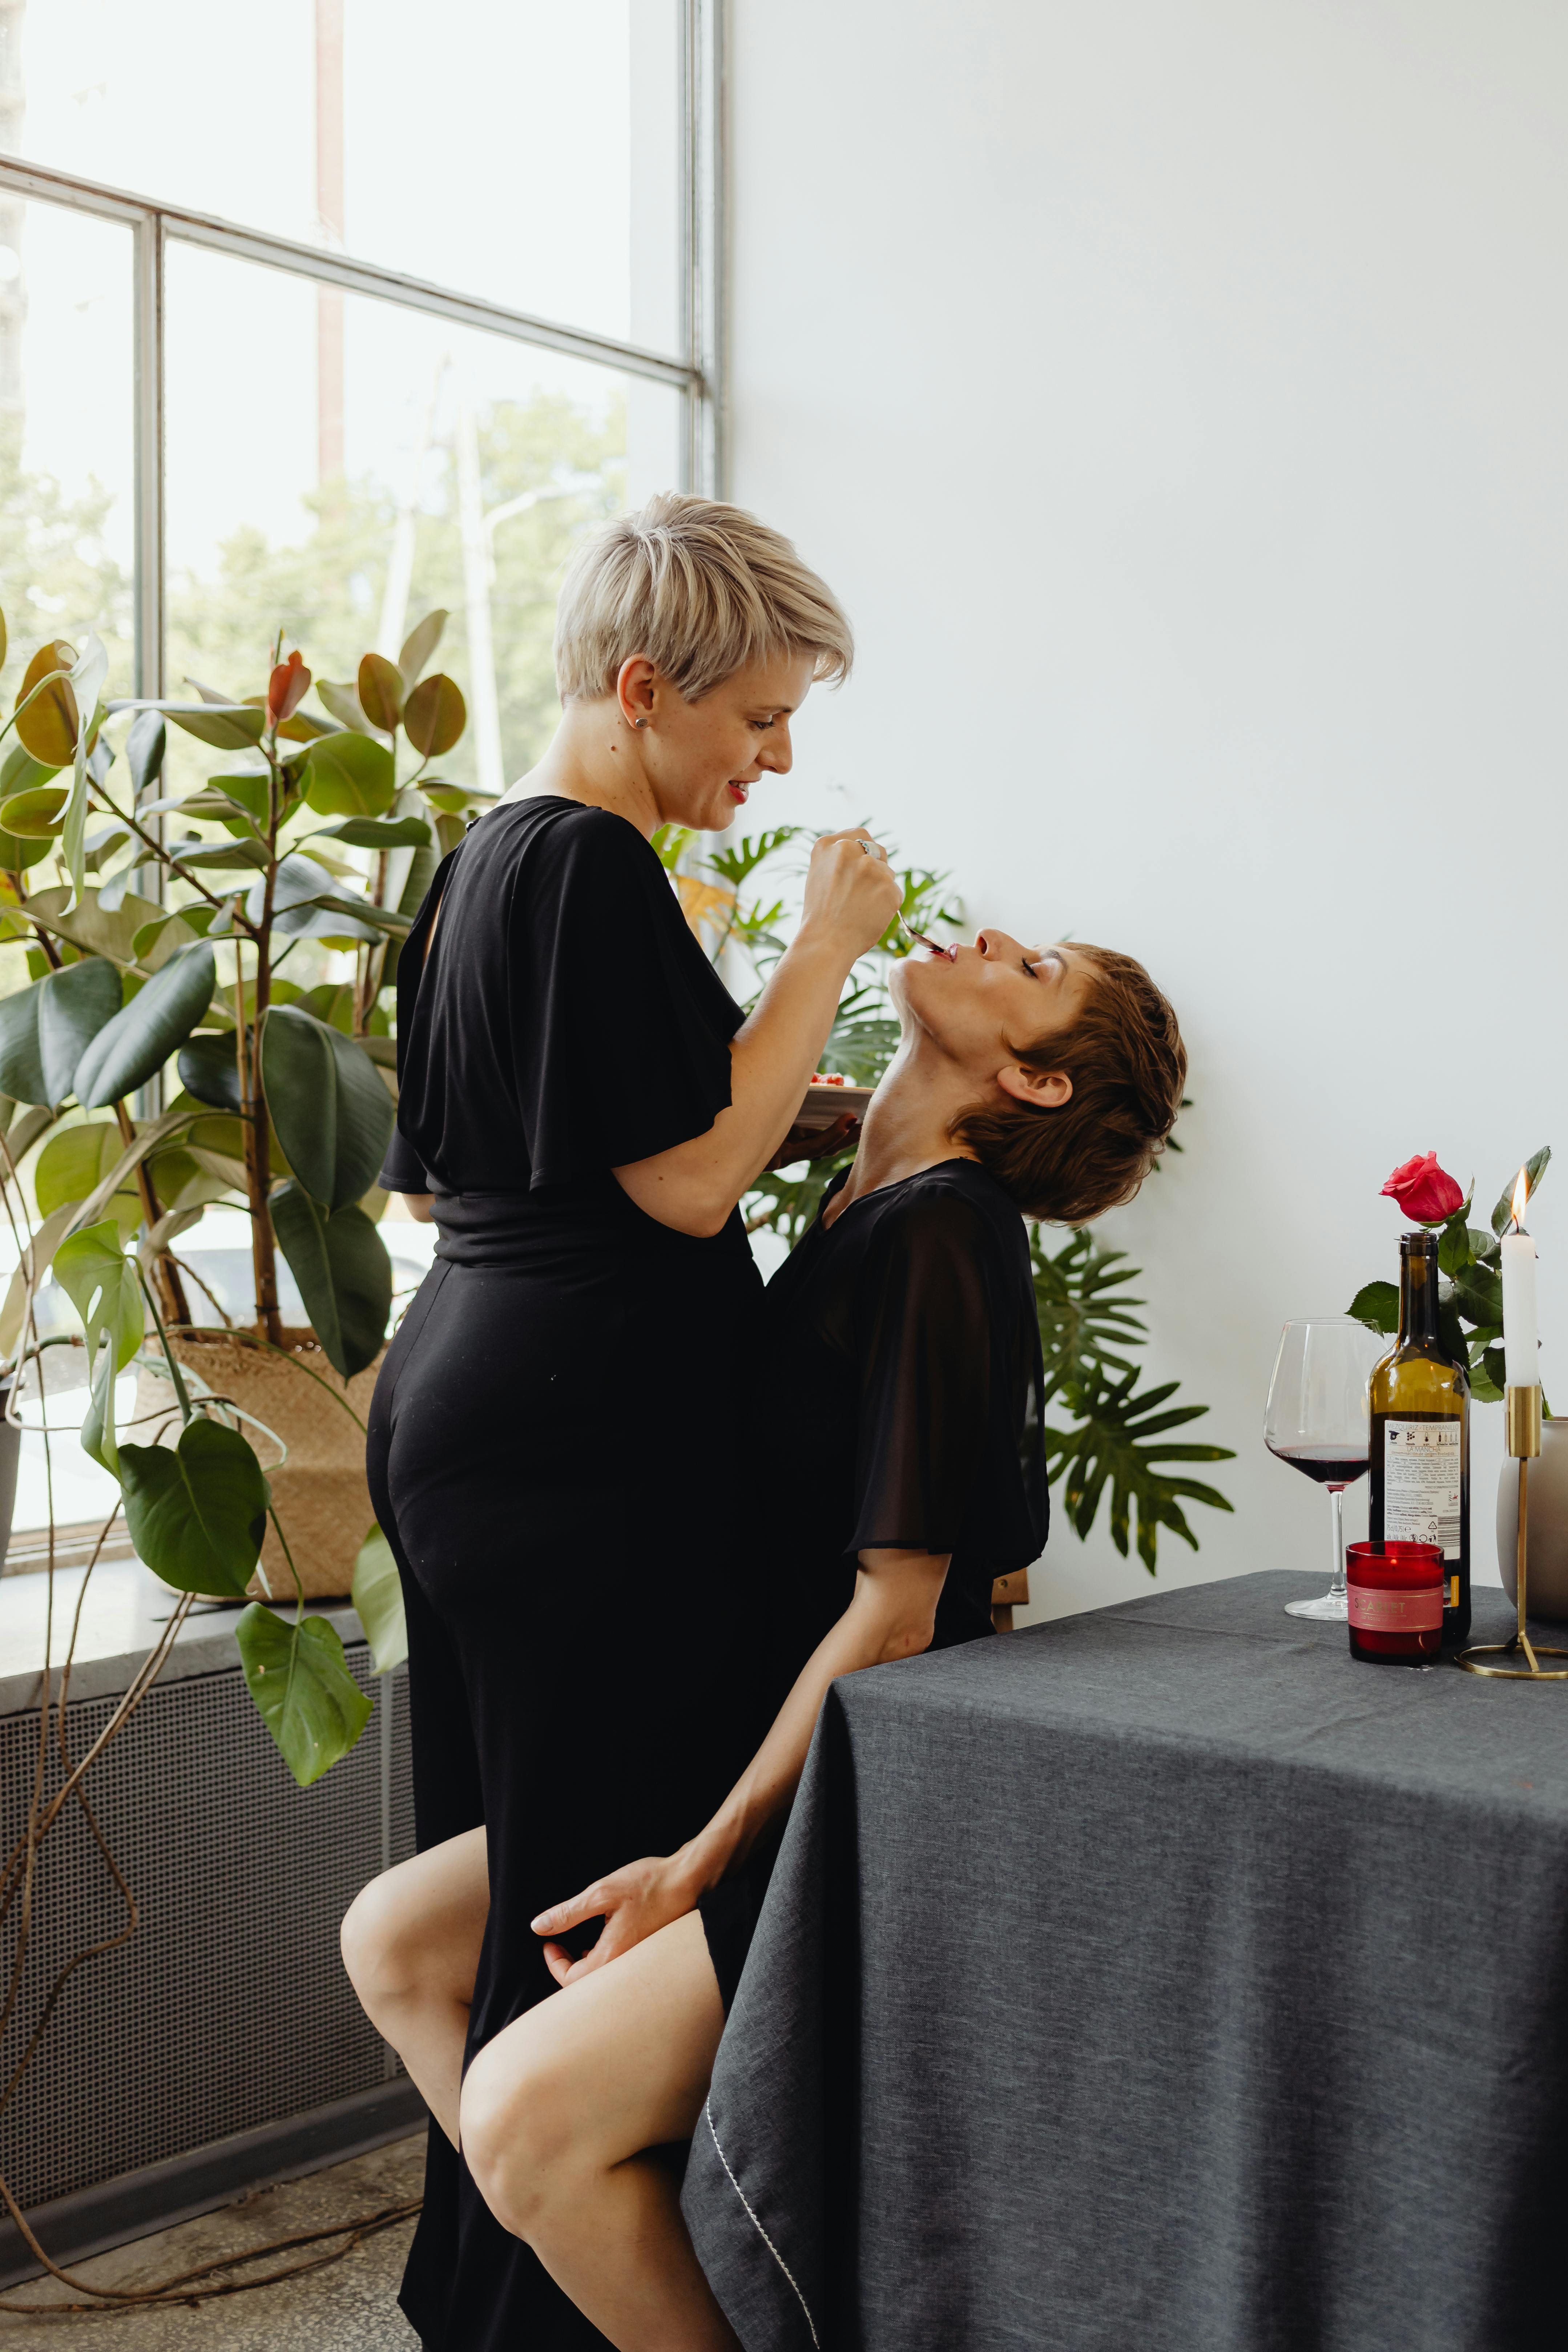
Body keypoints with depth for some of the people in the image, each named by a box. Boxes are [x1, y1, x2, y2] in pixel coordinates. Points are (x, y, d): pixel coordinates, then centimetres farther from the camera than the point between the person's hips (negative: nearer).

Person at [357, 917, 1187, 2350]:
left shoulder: (938, 1237, -18)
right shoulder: (865, 1214, 10)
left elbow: (893, 1616, -20)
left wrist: (703, 1868, -14)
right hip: (775, 1766, 9)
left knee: (531, 2110, -24)